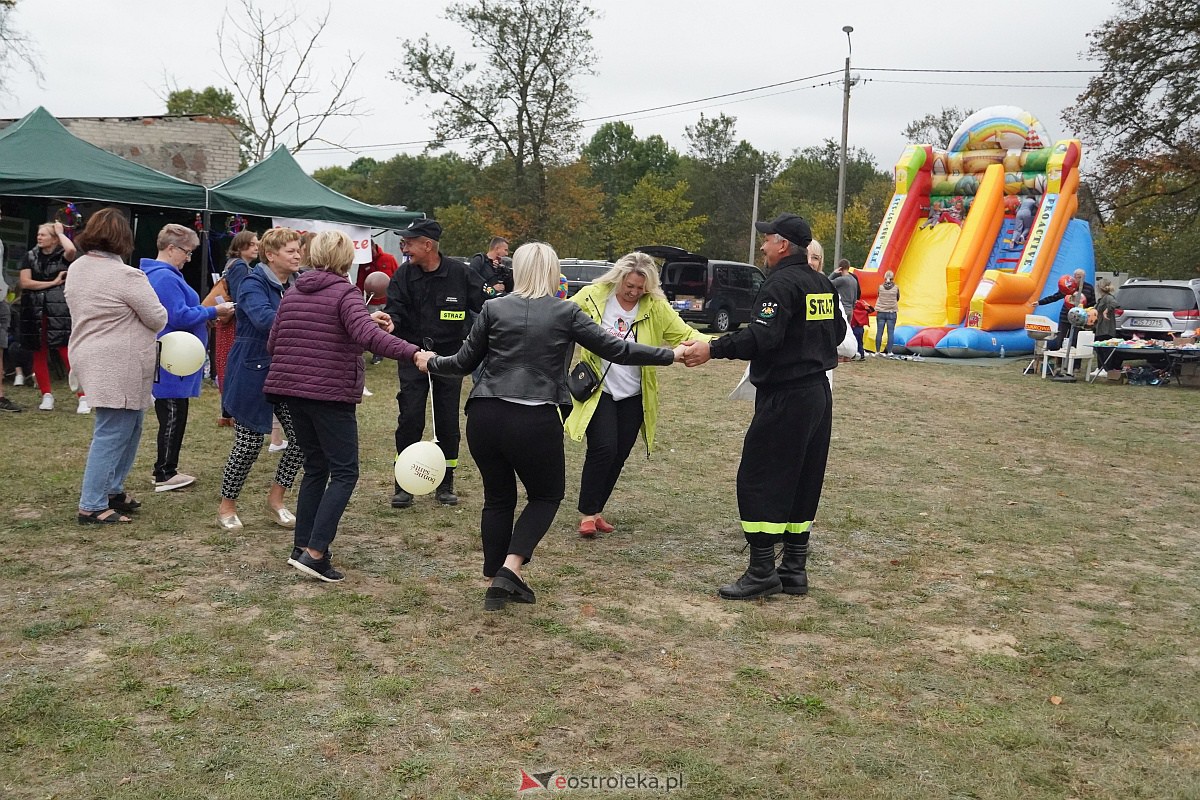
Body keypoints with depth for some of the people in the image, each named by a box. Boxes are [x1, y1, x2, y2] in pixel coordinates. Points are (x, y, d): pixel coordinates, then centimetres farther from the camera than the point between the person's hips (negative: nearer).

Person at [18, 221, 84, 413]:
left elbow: (71, 249, -25)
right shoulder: (31, 256, 10)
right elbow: (24, 282, 0)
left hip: (59, 310, -4)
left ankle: (84, 397, -9)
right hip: (35, 311, 5)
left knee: (69, 353, -10)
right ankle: (47, 395, 18)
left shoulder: (63, 256, 0)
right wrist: (53, 283, -8)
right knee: (39, 354, 8)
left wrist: (60, 232, -7)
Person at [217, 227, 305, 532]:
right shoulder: (253, 284, -14)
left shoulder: (298, 285, 7)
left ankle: (275, 500, 18)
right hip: (253, 374, -6)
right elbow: (265, 319, -33)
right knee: (249, 443, 0)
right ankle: (226, 506, 21)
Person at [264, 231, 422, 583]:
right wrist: (412, 353, -34)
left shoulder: (292, 294, 12)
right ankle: (315, 553, -9)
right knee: (344, 472, -1)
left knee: (315, 467, 18)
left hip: (292, 389, 7)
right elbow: (367, 334, -26)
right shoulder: (345, 293, -8)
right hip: (331, 393, -7)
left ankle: (301, 546, 19)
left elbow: (272, 345, 14)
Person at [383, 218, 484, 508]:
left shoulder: (459, 273, -5)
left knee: (448, 422, 6)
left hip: (450, 356, 0)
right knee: (410, 419, -4)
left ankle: (445, 484, 20)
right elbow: (395, 310, -10)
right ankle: (404, 485, 8)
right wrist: (389, 321, -33)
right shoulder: (403, 275, -2)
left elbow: (483, 308, 0)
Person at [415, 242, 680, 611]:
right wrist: (672, 354, 10)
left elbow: (464, 362, 10)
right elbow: (615, 349, 0)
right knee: (546, 495, 18)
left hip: (484, 416, 3)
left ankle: (499, 581, 23)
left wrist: (431, 363, 30)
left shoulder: (493, 308, 5)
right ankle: (510, 569, 1)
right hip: (535, 421, -3)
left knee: (498, 497, 18)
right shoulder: (566, 313, 0)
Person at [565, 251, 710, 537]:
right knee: (603, 448, -15)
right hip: (598, 391, -3)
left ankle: (596, 510, 25)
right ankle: (587, 513, 1)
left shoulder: (656, 306, -4)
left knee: (618, 456, 7)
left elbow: (684, 334, -8)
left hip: (633, 395, 3)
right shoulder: (592, 296, -8)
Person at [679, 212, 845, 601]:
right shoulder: (822, 285, 12)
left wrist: (713, 349, -23)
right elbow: (838, 331, 23)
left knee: (758, 480, -4)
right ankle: (794, 569, 19)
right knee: (803, 482, 13)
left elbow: (762, 337, -25)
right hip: (819, 394, 9)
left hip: (784, 397, -9)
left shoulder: (782, 284, -15)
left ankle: (762, 572, -3)